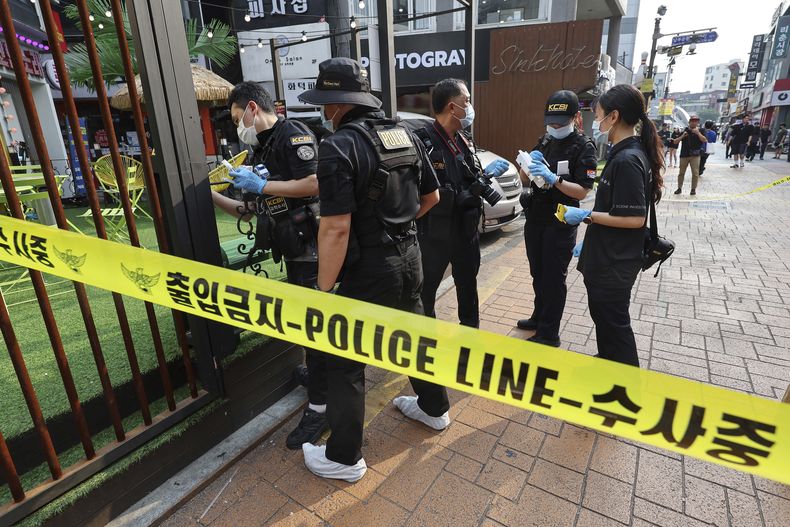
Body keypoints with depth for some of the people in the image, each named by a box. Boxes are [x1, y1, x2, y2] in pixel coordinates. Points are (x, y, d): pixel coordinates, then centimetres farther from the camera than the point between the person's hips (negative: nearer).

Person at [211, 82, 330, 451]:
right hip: (293, 252, 9)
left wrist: (261, 185, -15)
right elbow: (248, 211, 21)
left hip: (311, 250, -9)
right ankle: (317, 374, 40)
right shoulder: (261, 150, 19)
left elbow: (315, 184, -24)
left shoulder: (292, 133, -8)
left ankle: (319, 407, 10)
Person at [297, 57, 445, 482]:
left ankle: (344, 457, 24)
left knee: (344, 363, 8)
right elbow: (431, 197, 13)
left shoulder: (339, 146, -18)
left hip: (369, 271, -7)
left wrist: (324, 288, -14)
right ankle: (434, 408, 47)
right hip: (409, 258, 8)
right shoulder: (406, 136, 5)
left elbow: (337, 228, -24)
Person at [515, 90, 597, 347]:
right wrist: (527, 166, -12)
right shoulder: (544, 142, 9)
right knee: (537, 274, 17)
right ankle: (539, 317, 34)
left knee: (554, 278, 0)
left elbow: (581, 191, -16)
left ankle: (548, 334, 10)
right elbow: (526, 181, 9)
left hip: (560, 224, -6)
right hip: (535, 218, 6)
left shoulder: (583, 147, -9)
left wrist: (553, 178, -29)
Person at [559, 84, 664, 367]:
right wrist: (589, 240, 17)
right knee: (603, 315, 23)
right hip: (607, 256, 10)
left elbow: (634, 218, -25)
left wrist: (586, 216, -18)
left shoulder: (627, 159, -23)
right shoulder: (627, 153, 8)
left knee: (614, 322, 6)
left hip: (615, 262, -10)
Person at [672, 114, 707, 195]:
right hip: (684, 154, 1)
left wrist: (698, 133, -19)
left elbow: (705, 140, -10)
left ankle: (693, 189, 7)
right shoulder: (685, 130, 7)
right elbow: (675, 142, 4)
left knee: (695, 173, -3)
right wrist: (682, 136, -12)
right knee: (681, 173, 6)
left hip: (695, 155, -1)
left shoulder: (700, 131, 5)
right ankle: (679, 188, 16)